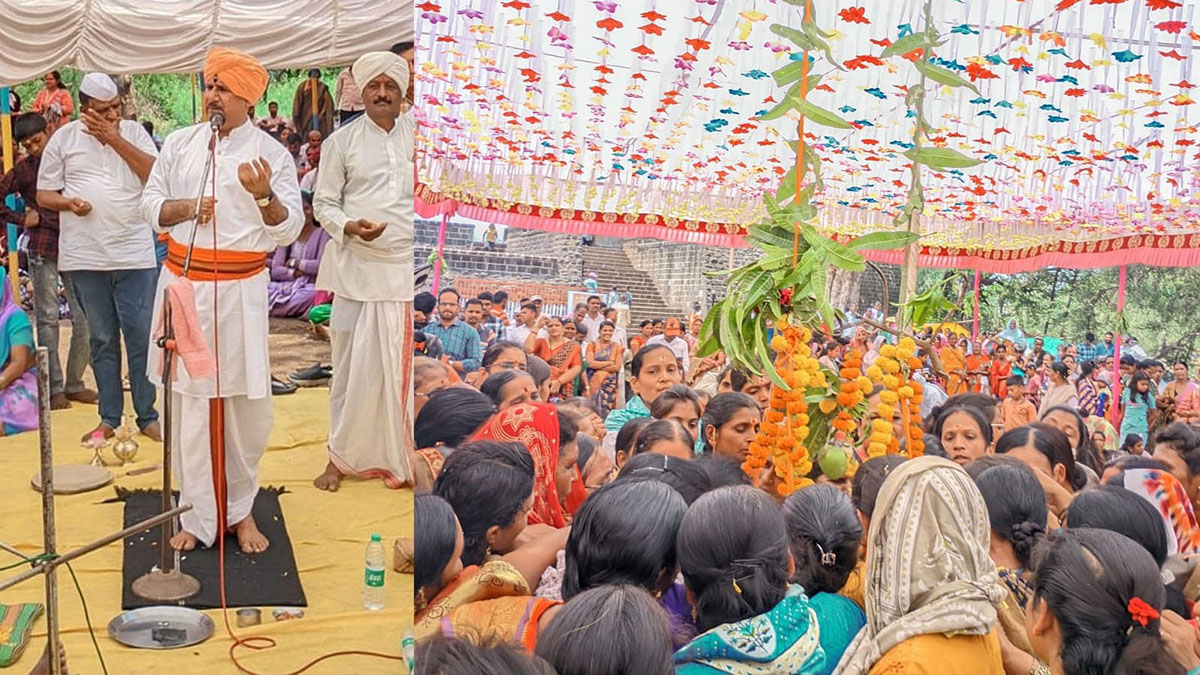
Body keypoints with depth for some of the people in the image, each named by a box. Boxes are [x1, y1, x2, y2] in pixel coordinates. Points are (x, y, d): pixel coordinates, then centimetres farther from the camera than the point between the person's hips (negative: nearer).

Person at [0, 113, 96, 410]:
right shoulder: (25, 168, 3)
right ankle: (53, 388, 7)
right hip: (43, 249, -2)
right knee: (48, 319, 1)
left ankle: (74, 383, 14)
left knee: (85, 318, 0)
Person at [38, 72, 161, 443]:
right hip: (84, 256, 1)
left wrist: (114, 138, -13)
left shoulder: (133, 131, 5)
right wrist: (68, 203, -12)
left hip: (134, 254, -1)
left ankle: (148, 416, 10)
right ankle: (109, 418, 17)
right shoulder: (64, 138, 6)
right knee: (101, 339, 8)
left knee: (140, 336, 0)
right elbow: (44, 194, 8)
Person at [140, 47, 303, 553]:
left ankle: (240, 510, 23)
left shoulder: (270, 153, -1)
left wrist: (263, 195, -24)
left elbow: (289, 229, -5)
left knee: (247, 407, 2)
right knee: (190, 403, 6)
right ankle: (198, 517, 18)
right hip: (183, 284, 2)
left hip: (240, 291, -2)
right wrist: (185, 208, -8)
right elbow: (150, 202, 12)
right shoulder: (180, 143, 9)